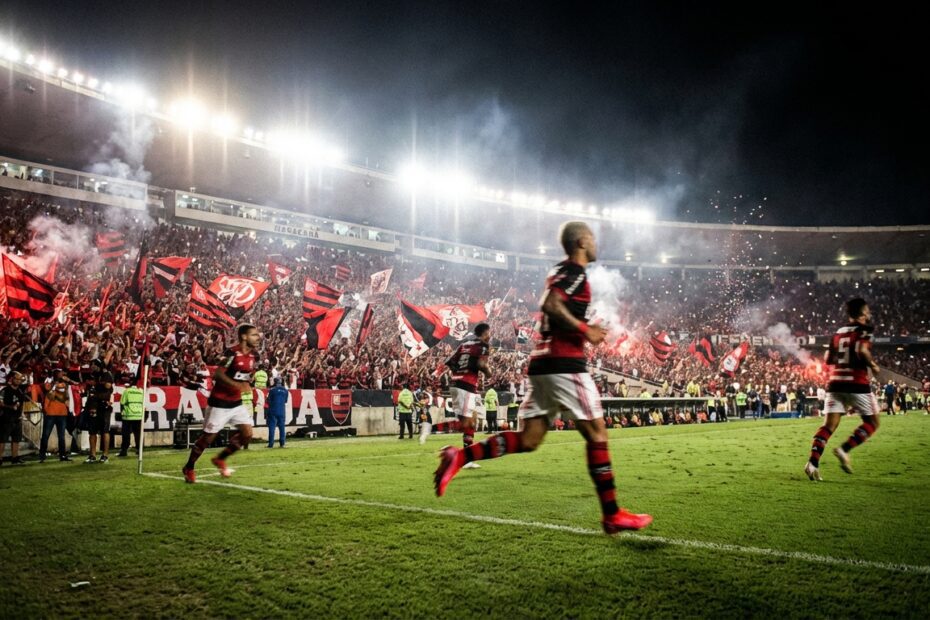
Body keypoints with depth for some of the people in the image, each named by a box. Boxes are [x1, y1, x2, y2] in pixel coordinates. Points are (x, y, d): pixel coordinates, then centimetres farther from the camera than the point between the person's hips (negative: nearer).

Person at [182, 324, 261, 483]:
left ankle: (220, 459, 20)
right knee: (208, 437, 2)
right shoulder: (232, 353, -20)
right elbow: (218, 375, -28)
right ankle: (188, 468, 22)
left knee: (247, 434, 0)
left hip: (236, 403, 7)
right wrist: (238, 385, -35)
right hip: (220, 403, -7)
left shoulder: (252, 355, 5)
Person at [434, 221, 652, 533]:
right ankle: (612, 516, 4)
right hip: (564, 363, -9)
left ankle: (459, 456, -4)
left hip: (542, 363, 9)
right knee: (596, 434, -1)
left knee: (528, 439, 6)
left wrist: (584, 330, 17)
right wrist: (585, 330, -15)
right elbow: (551, 305, -23)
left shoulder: (560, 272, 23)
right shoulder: (574, 272, -7)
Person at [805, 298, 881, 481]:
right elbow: (862, 350, -21)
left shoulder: (838, 332, 15)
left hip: (835, 383, 6)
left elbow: (828, 359, 14)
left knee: (829, 425, 2)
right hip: (856, 384, -6)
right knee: (872, 422, 12)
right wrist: (873, 365, -5)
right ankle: (844, 449, -4)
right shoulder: (864, 330, -3)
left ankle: (813, 462, -13)